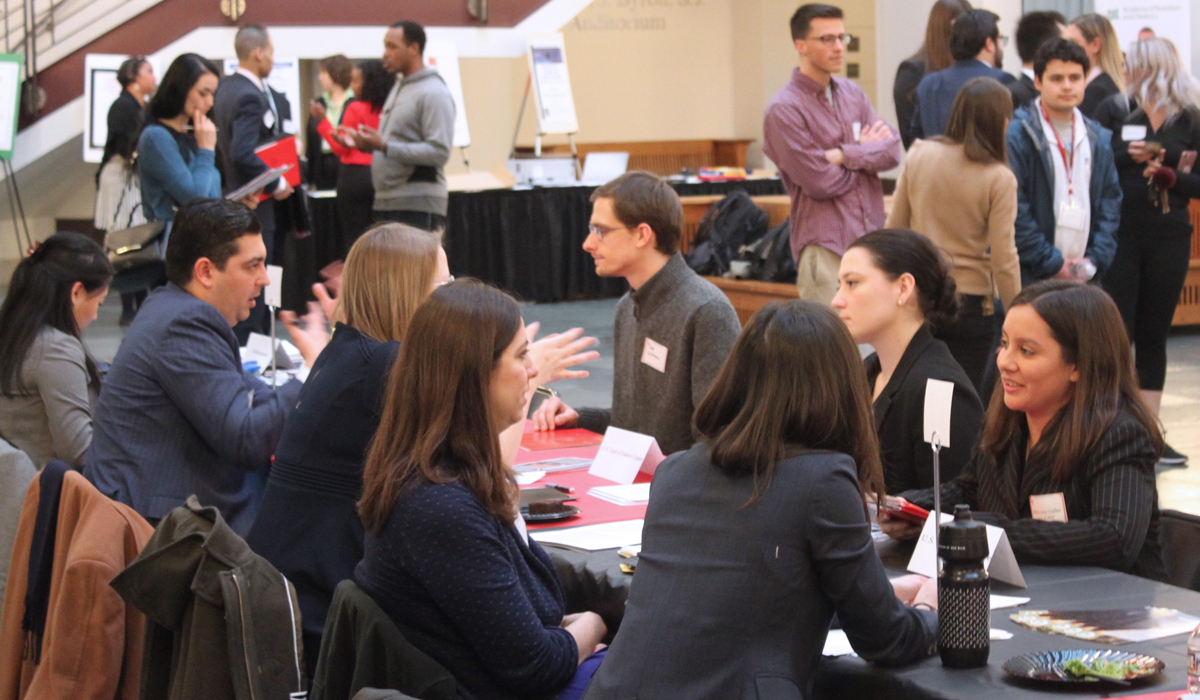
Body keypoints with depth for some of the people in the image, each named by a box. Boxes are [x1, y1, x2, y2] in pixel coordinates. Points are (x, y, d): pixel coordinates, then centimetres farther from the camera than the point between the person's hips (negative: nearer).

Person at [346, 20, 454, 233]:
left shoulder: (433, 93, -10)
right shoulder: (399, 86, 19)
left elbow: (439, 152, -19)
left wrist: (384, 146, -21)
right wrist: (371, 144, 6)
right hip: (386, 202, 9)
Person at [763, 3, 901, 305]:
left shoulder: (853, 94, 12)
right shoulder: (783, 109, -8)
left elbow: (892, 151, 2)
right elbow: (821, 182, -14)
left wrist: (844, 155, -12)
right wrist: (866, 152, 1)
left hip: (871, 235, 6)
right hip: (825, 244, -6)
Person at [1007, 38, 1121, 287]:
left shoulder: (1099, 139, 14)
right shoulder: (1016, 136, -6)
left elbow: (1110, 203, 15)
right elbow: (1013, 212, -12)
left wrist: (1096, 259, 2)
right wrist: (1052, 263, -11)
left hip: (1084, 276, 5)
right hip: (1030, 278, -5)